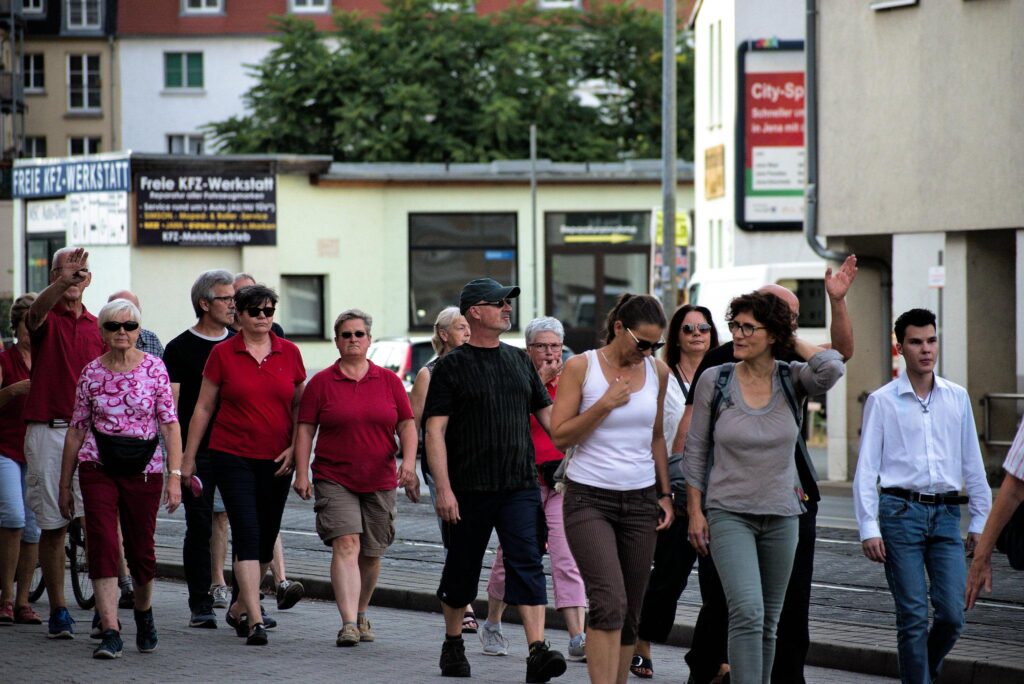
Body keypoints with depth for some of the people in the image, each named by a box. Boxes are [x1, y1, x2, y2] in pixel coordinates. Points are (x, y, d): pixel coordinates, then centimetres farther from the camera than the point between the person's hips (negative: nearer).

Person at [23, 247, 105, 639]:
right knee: (52, 525, 2)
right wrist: (62, 282, -44)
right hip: (47, 431, -2)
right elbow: (37, 311, -25)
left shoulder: (97, 327, 14)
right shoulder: (47, 320, 2)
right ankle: (58, 610, 9)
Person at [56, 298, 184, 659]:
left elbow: (170, 424, -3)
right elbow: (77, 429, 9)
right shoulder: (91, 372, 3)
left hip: (144, 468, 0)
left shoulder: (154, 368, -1)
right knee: (102, 546, -11)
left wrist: (175, 475, -12)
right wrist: (65, 484, 10)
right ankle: (110, 631, -12)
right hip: (98, 467, 0)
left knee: (141, 549, 8)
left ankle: (144, 612, 36)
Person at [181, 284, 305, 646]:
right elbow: (203, 407, 4)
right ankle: (255, 620, -17)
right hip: (233, 456, -3)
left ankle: (240, 608, 29)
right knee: (247, 534, -13)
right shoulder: (222, 354, -1)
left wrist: (295, 447, -1)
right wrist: (189, 457, 5)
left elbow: (300, 405, 12)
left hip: (276, 461, 3)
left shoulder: (289, 353, 5)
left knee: (267, 538, 10)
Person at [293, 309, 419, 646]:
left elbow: (407, 425, 7)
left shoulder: (389, 381, 7)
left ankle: (361, 614, 30)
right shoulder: (321, 382, 2)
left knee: (371, 553, 10)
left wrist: (408, 462, -8)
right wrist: (301, 473, -6)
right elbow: (305, 429, 2)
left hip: (380, 481, 3)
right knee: (346, 545, -17)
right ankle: (348, 623, -23)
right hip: (334, 479, -3)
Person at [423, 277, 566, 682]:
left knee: (527, 564, -10)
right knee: (462, 569, 10)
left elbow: (546, 411, 19)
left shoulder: (520, 361, 13)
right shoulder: (452, 367, -2)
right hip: (469, 489, -3)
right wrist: (443, 488, -15)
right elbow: (435, 430, -7)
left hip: (520, 485, 3)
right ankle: (453, 645, 29)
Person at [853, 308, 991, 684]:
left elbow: (972, 463, 15)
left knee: (952, 614, -2)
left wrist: (980, 519, 12)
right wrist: (868, 528, -6)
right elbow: (866, 469, 1)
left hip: (946, 513, 3)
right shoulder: (882, 400, 2)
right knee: (913, 617, -4)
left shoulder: (958, 398, 11)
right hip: (901, 511, -3)